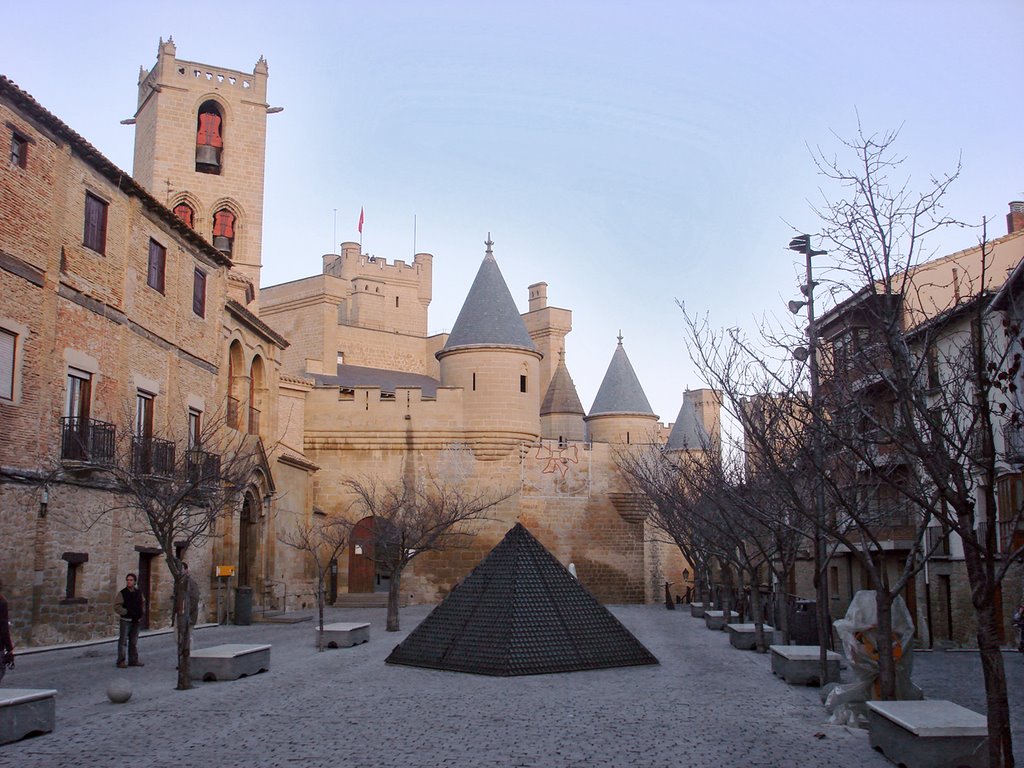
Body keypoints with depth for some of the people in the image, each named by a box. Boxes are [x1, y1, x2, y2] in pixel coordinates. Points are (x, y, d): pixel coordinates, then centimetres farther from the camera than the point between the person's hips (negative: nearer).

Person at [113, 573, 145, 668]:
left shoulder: (138, 593, 9)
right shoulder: (122, 593, -6)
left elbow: (143, 603, 23)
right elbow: (117, 607, -11)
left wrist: (142, 613, 10)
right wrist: (126, 612, -17)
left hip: (136, 621, 5)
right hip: (125, 621, -5)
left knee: (134, 641, 11)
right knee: (123, 641, -5)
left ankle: (133, 660, 18)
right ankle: (121, 661, -2)